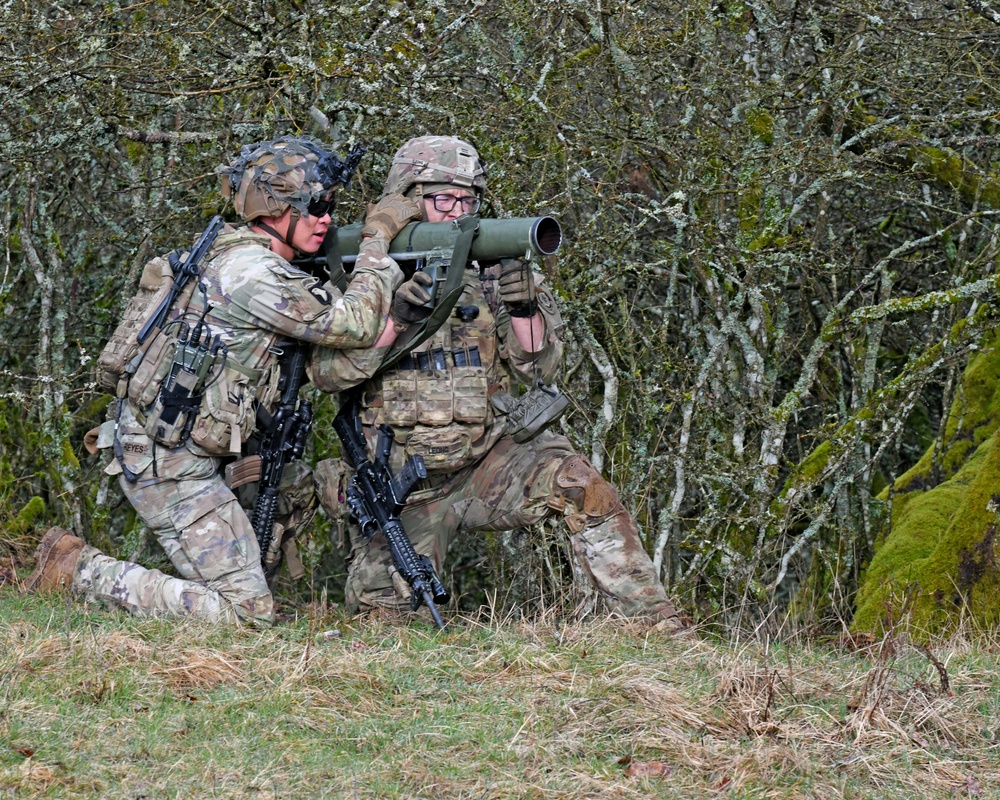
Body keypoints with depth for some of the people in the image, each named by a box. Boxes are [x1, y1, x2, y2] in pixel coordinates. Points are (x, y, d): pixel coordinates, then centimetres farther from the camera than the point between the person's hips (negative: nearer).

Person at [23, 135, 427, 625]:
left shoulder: (238, 259, 13)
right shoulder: (254, 273, -19)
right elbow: (355, 325, -19)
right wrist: (379, 235, -8)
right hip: (170, 468, -10)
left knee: (302, 489, 24)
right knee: (247, 613, -10)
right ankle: (79, 570, -6)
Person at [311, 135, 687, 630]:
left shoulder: (487, 271, 2)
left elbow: (539, 368, -1)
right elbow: (328, 372, -15)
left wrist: (523, 306, -19)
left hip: (486, 463, 1)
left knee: (574, 482, -26)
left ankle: (653, 622, -21)